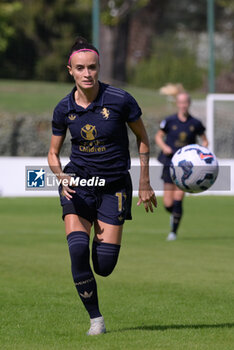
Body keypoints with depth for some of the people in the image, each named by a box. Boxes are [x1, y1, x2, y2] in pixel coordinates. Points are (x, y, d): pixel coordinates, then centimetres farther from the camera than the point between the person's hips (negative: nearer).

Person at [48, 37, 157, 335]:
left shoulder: (120, 100, -12)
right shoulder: (64, 109, -4)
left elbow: (142, 138, 3)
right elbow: (53, 153, 8)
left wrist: (145, 184, 2)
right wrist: (61, 177, -13)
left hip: (114, 186, -1)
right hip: (78, 185, 1)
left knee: (104, 266, -7)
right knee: (77, 250, -20)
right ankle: (95, 319, -4)